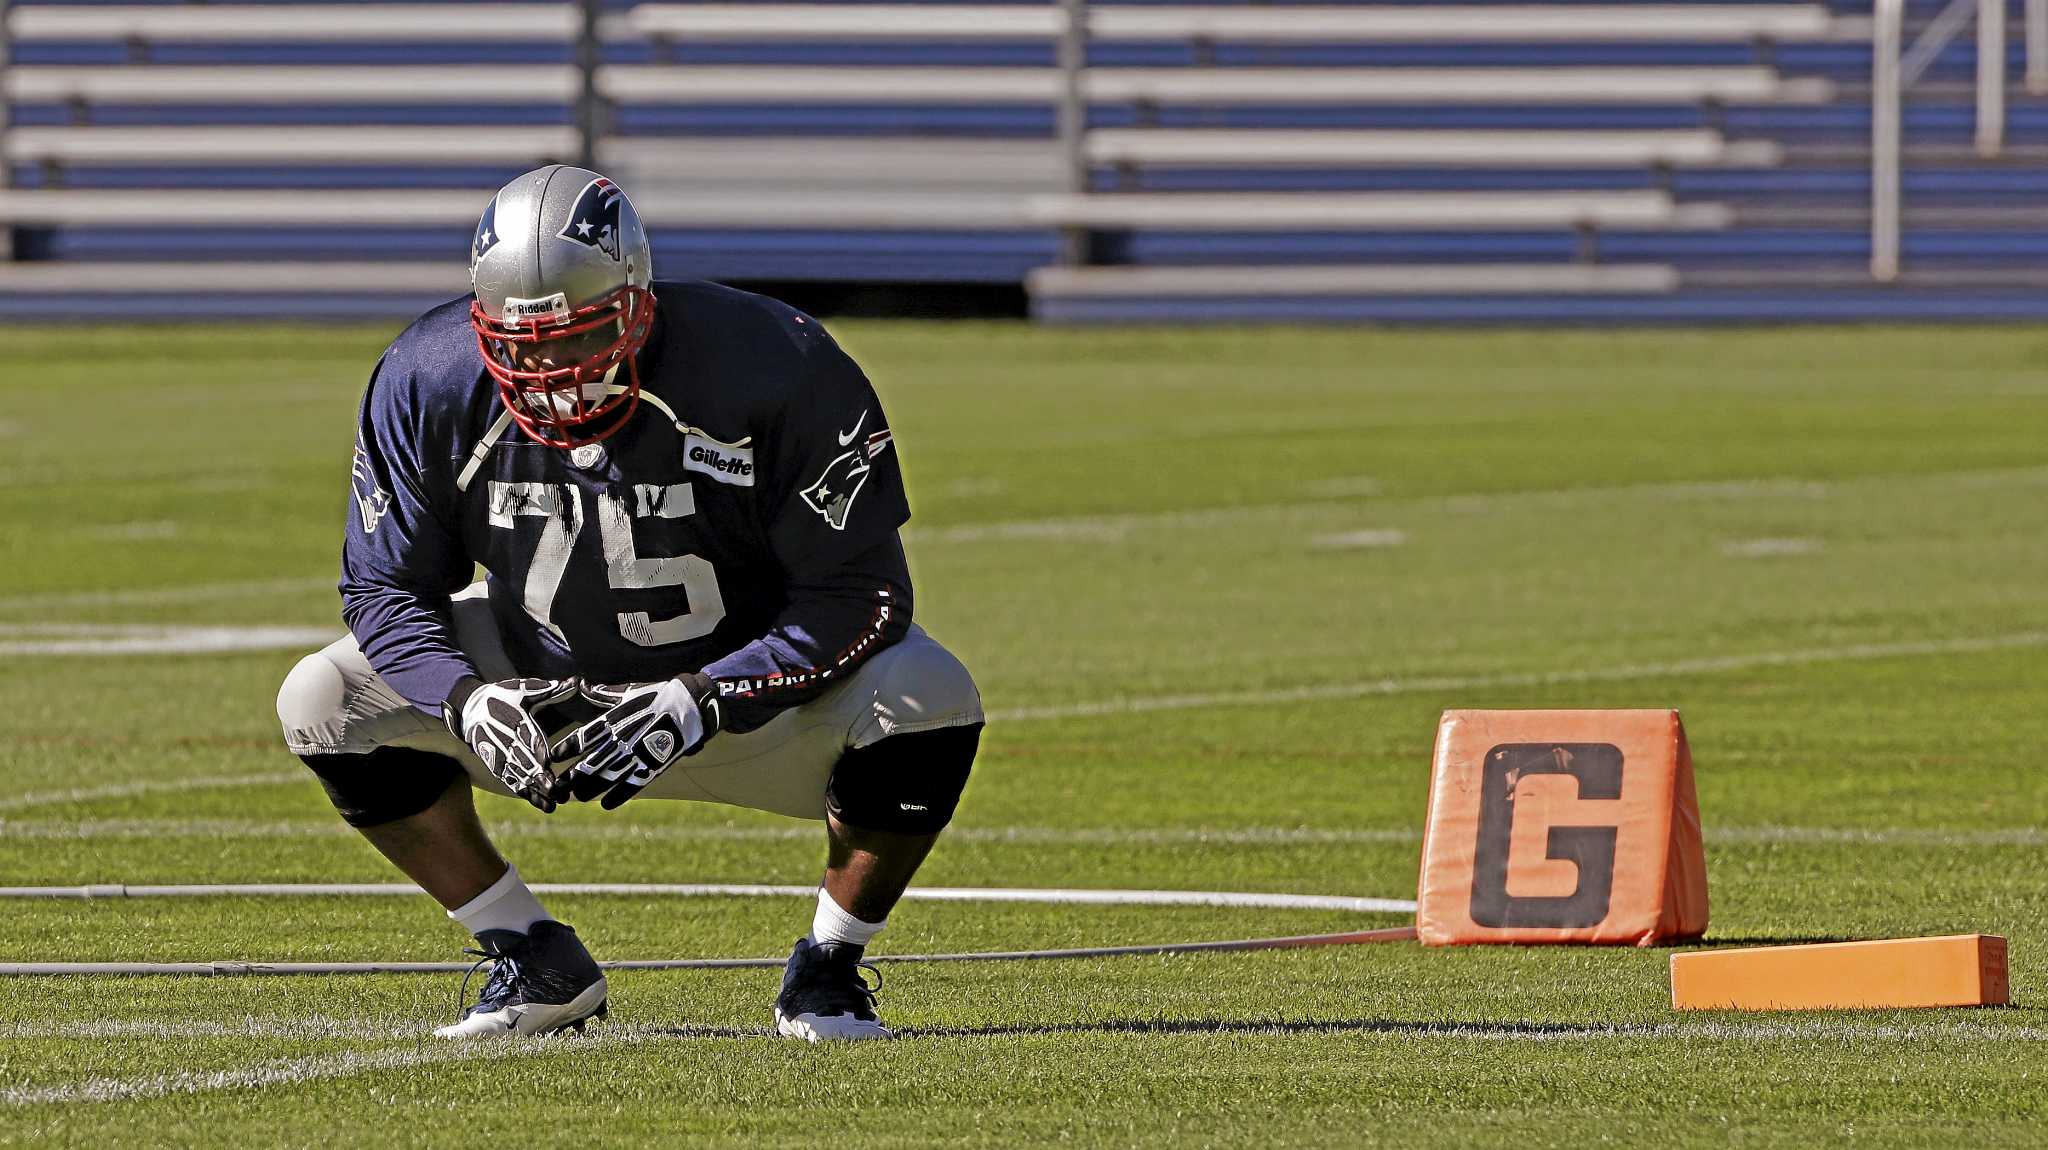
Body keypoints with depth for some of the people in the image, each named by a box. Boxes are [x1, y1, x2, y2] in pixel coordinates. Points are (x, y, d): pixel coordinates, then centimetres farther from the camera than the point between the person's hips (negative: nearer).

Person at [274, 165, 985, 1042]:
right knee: (323, 701, -14)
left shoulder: (773, 375, -28)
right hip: (551, 694, 3)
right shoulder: (431, 386, -18)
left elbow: (857, 595, -25)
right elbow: (386, 589, -8)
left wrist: (696, 705, -36)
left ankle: (827, 970, -6)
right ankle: (540, 966, 1)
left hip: (748, 684, -3)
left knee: (927, 699, -32)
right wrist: (469, 701, -30)